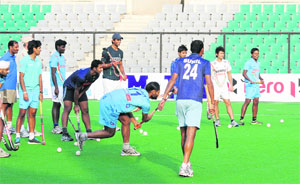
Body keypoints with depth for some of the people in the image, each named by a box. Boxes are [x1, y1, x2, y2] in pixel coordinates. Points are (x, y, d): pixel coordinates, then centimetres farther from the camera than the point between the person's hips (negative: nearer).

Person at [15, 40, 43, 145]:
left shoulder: (38, 61, 12)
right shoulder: (24, 60, -8)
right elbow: (21, 77, -10)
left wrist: (41, 92, 10)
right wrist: (24, 92, -16)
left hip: (35, 90, 6)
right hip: (25, 90, -6)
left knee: (33, 113, 5)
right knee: (22, 113, -5)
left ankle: (31, 137, 7)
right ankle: (17, 137, 2)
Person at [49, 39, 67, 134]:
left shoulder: (62, 57, 17)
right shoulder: (54, 57, -11)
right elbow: (53, 74, -16)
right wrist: (56, 88, -20)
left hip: (62, 84, 8)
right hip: (57, 85, -8)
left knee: (59, 105, 8)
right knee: (56, 104, -6)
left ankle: (57, 126, 11)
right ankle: (55, 127, -5)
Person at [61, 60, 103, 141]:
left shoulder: (96, 75, -16)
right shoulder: (81, 76, -38)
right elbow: (76, 91, -27)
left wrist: (81, 94, -5)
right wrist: (76, 105, -18)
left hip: (81, 89, 7)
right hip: (69, 87, -7)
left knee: (85, 110, 2)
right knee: (67, 109, -18)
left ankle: (89, 133, 4)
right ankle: (64, 134, -23)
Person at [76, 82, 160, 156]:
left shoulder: (140, 91, 15)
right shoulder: (146, 103, -7)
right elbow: (145, 119, 11)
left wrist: (135, 122, 23)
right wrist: (150, 116, 34)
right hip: (109, 107, -9)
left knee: (126, 120, 14)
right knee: (110, 133, 5)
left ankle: (126, 148, 20)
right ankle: (83, 136, 4)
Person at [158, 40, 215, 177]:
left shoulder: (181, 62, 15)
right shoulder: (205, 63, 9)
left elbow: (172, 80, 5)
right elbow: (209, 83, 1)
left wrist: (164, 98, 1)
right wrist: (212, 103, 6)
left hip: (180, 99, 4)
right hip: (195, 101, -3)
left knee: (183, 134, 13)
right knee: (190, 134, -10)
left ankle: (187, 164, 23)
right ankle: (184, 167, -21)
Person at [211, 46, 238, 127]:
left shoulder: (226, 62, 6)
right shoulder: (212, 64, -4)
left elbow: (229, 74, 14)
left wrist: (231, 85, 10)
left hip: (224, 86, 2)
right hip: (215, 87, -2)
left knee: (228, 103, -5)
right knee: (215, 103, 1)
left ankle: (232, 121, -8)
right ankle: (217, 120, 12)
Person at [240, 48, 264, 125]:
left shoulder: (258, 63, 16)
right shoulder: (248, 63, -7)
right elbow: (244, 73, -15)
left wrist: (261, 79, 6)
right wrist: (250, 80, -28)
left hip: (256, 84, 8)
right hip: (250, 85, -8)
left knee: (256, 102, 6)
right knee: (247, 101, -12)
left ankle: (254, 120, 12)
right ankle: (241, 119, -8)